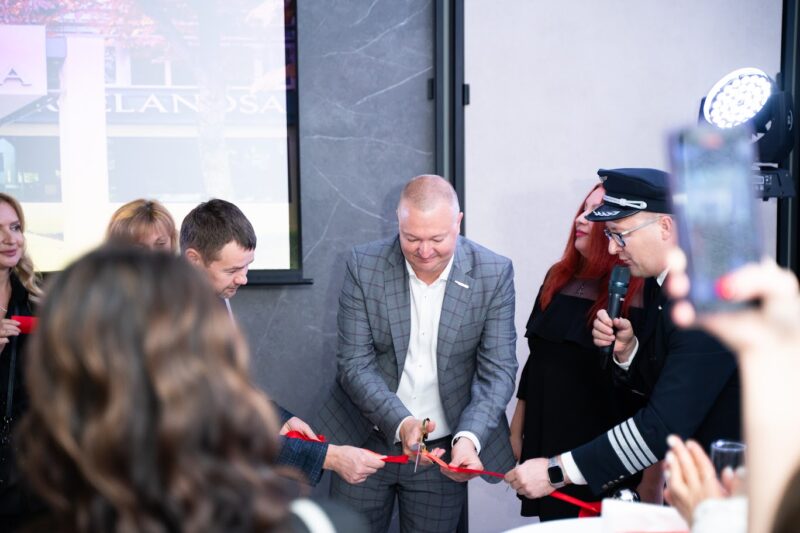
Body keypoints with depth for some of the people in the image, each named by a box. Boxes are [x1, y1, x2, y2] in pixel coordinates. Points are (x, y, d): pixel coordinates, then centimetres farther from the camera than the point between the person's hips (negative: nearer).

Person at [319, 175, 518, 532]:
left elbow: (498, 369, -9)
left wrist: (469, 436, -25)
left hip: (444, 449, 0)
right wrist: (400, 423, -26)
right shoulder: (364, 265, -10)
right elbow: (354, 364, -11)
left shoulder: (494, 274, -10)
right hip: (367, 441, 0)